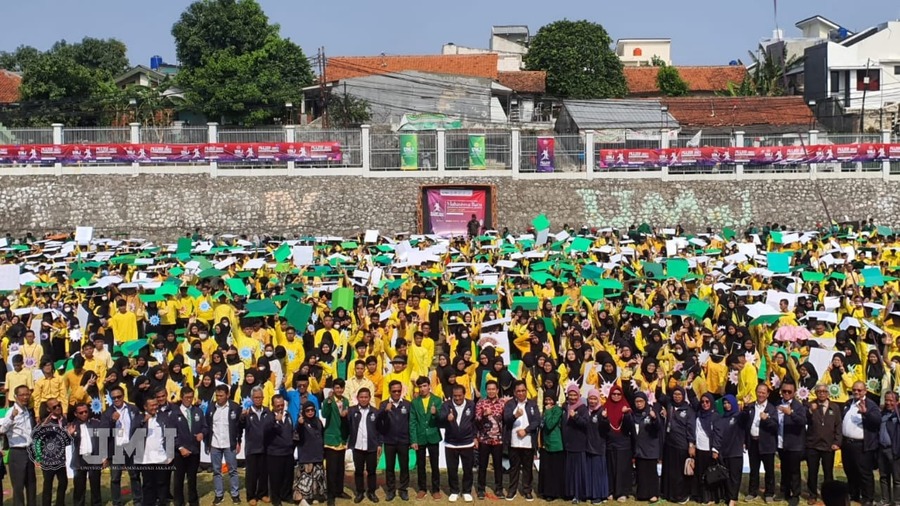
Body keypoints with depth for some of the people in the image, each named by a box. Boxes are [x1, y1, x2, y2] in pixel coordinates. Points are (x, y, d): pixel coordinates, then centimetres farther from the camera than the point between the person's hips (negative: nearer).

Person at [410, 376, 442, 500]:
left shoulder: (437, 400, 0)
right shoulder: (415, 402, 2)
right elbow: (412, 422, 0)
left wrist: (435, 413, -27)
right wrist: (413, 440, -6)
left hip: (433, 437, -1)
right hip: (420, 438, 1)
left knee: (435, 465, 4)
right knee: (420, 465, 8)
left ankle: (436, 489, 13)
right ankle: (422, 489, 19)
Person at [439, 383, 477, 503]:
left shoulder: (471, 405, -3)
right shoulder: (446, 406, -6)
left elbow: (475, 422, 4)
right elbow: (440, 421, -19)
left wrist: (475, 437, 2)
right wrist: (447, 418, -41)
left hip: (467, 443, 0)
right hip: (450, 444, 0)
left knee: (468, 469, 7)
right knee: (452, 469, 6)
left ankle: (467, 491, 20)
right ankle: (454, 491, 20)